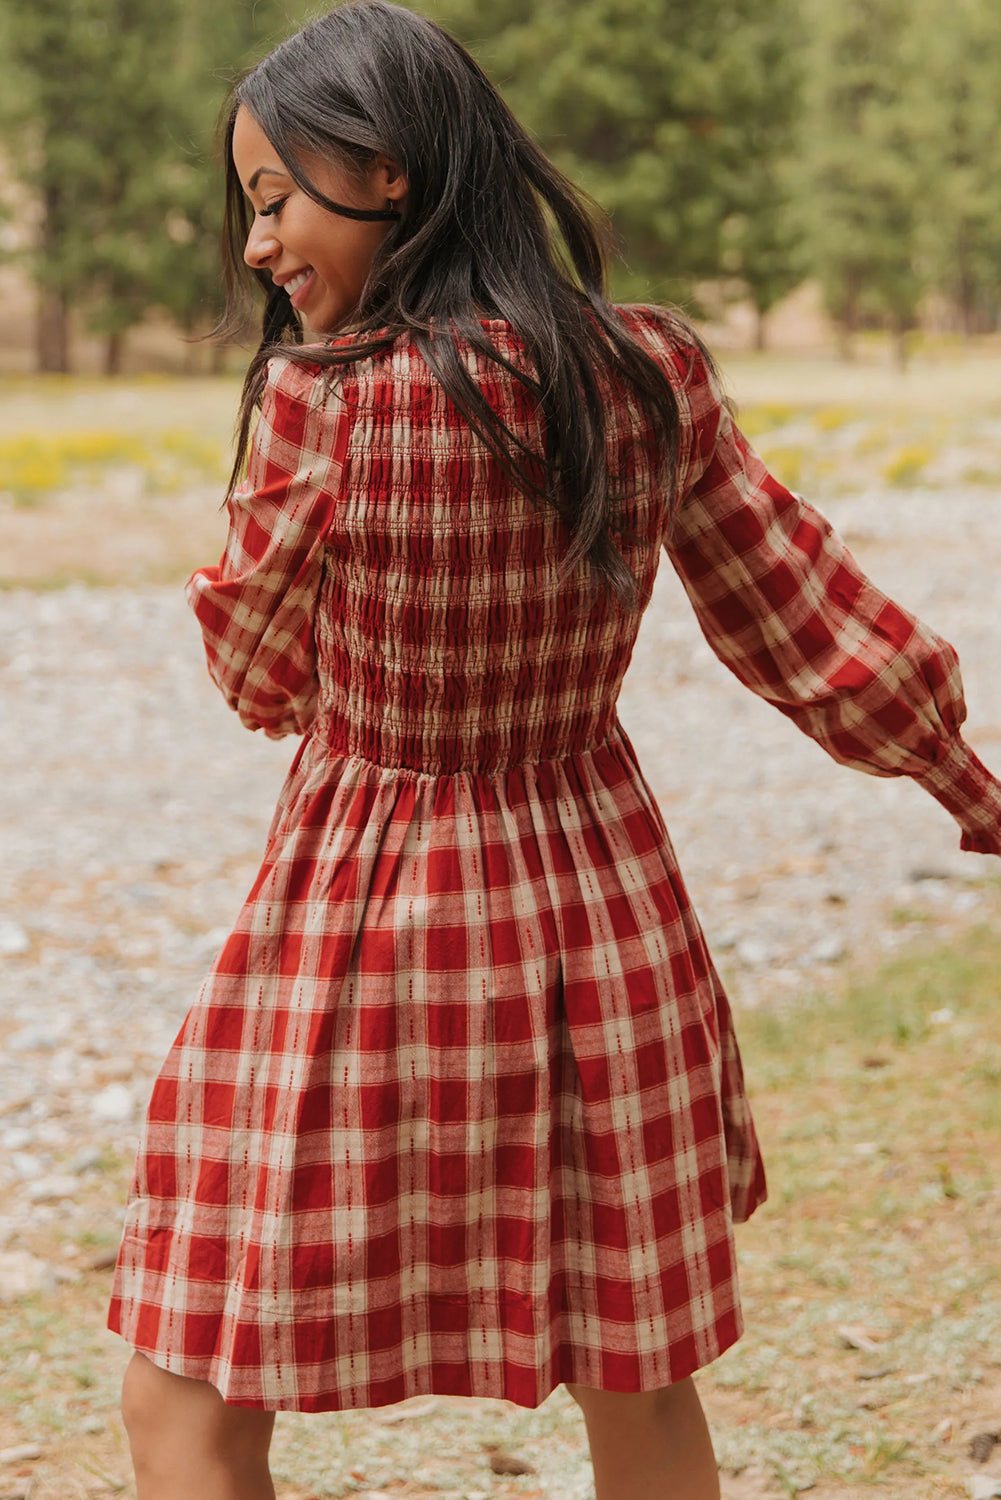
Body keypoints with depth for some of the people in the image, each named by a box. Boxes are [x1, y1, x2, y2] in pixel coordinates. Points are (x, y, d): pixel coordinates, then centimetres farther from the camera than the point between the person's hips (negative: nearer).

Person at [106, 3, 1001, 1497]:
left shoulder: (321, 399, -18)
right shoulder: (652, 374, -4)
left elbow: (265, 678, -3)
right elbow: (808, 622, 5)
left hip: (366, 931, -5)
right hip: (601, 911, 5)